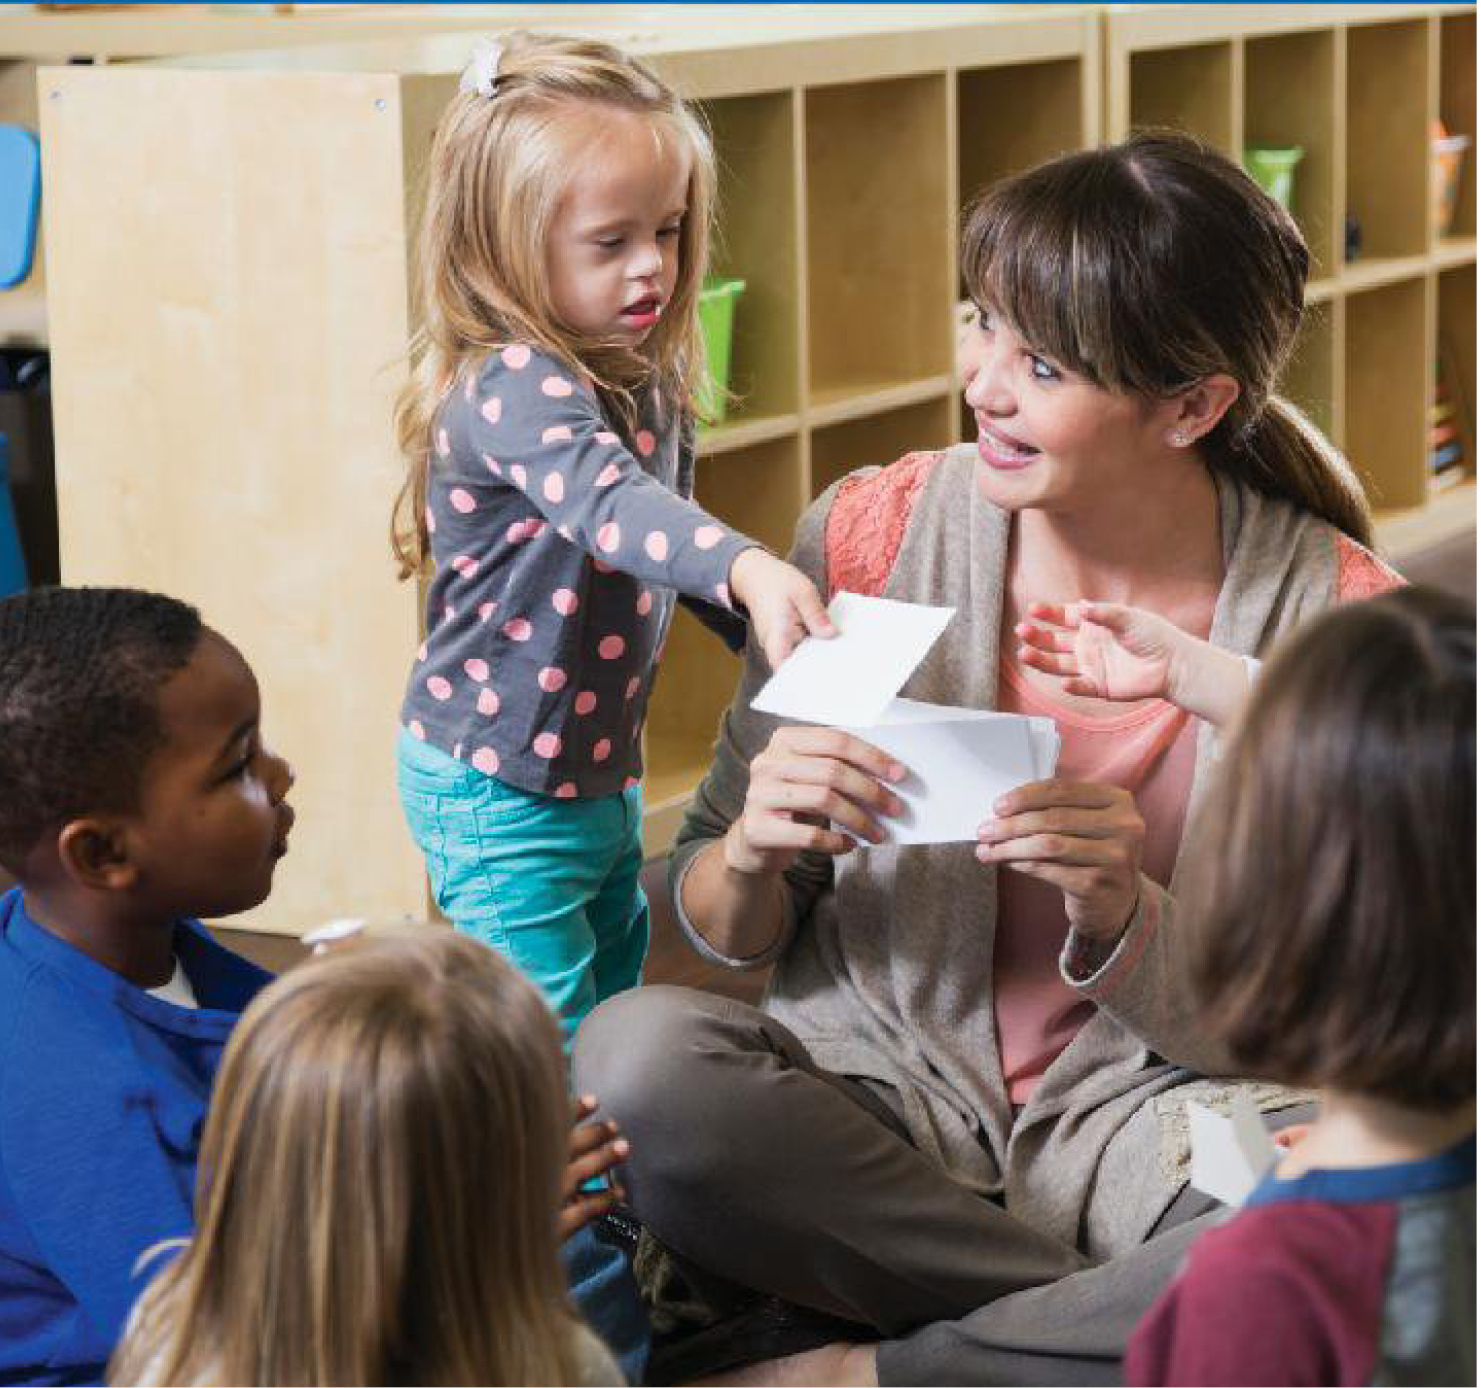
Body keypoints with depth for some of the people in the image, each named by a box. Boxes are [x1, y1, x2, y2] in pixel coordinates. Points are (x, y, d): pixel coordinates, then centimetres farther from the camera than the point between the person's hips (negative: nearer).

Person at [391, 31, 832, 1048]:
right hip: (498, 792, -9)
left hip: (603, 768, 9)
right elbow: (607, 501, -45)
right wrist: (749, 569, -60)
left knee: (618, 1004, 19)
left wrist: (777, 617, 9)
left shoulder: (646, 380, 3)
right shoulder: (513, 387, -25)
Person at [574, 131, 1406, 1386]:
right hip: (883, 1084, 2)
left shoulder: (1339, 621, -8)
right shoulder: (870, 535, -4)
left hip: (1153, 1119, -1)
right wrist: (753, 856, -20)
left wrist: (1116, 917, -24)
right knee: (634, 1059, -30)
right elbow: (726, 934, 3)